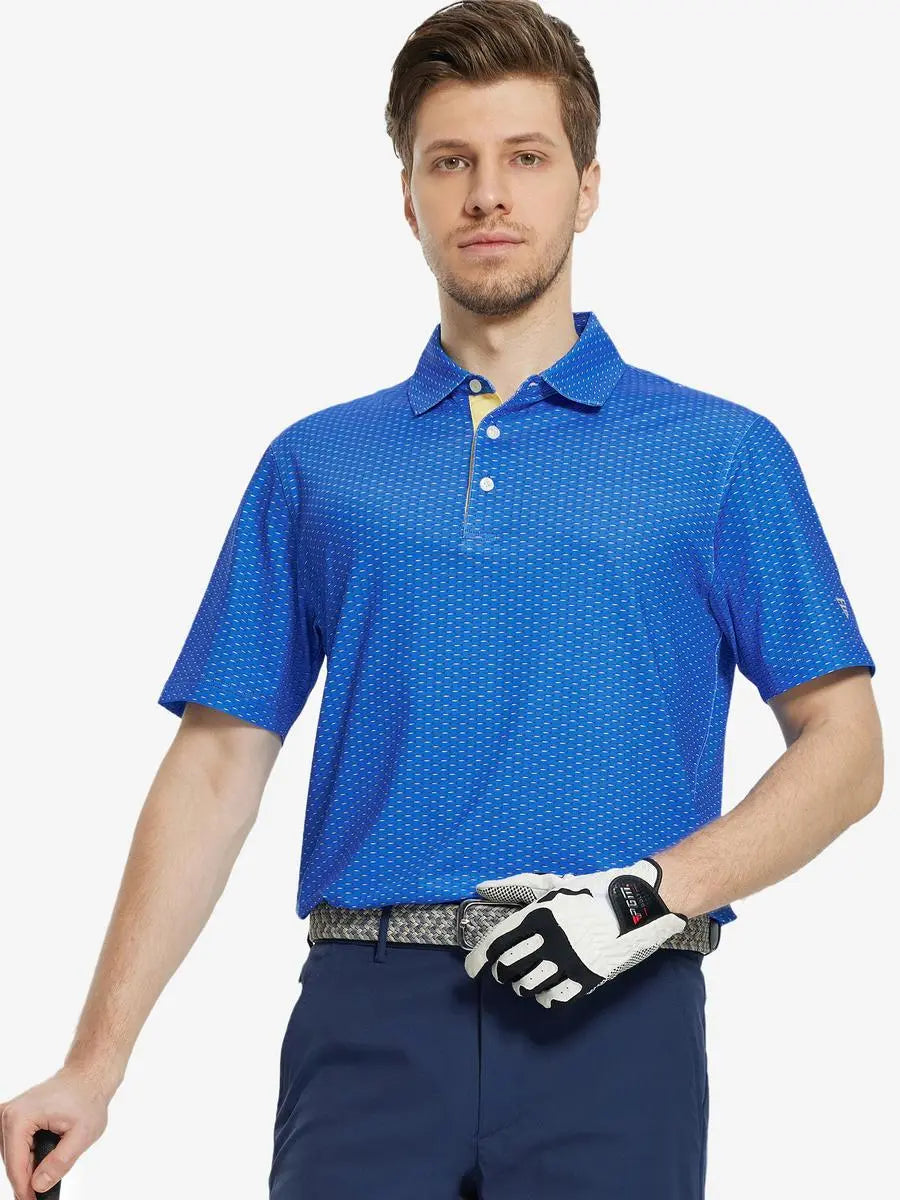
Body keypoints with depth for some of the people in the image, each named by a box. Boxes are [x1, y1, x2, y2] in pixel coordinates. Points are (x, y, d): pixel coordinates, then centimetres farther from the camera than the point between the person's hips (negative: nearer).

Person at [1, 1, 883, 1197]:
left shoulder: (722, 456, 7)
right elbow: (220, 762, 10)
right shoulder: (314, 466, 13)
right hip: (369, 1021, 1)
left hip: (613, 1020, -1)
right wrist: (96, 1060, 2)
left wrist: (652, 894, -12)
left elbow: (844, 748, 4)